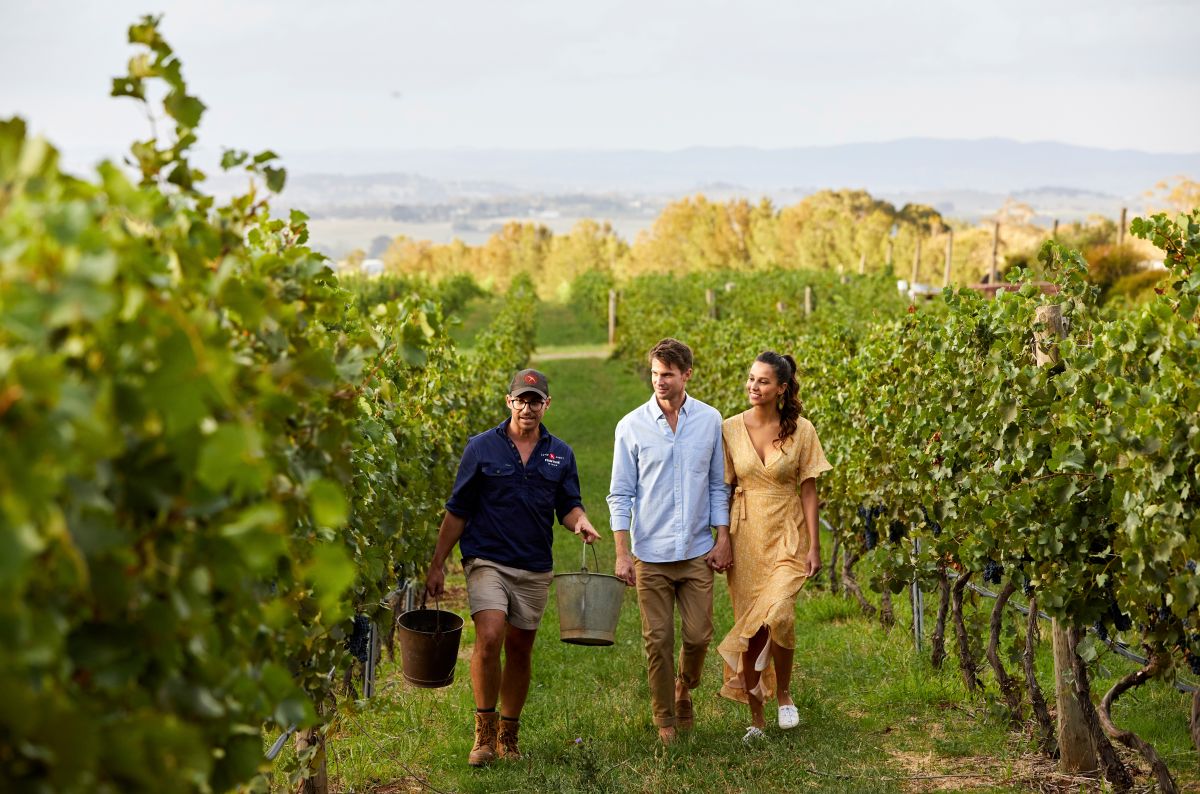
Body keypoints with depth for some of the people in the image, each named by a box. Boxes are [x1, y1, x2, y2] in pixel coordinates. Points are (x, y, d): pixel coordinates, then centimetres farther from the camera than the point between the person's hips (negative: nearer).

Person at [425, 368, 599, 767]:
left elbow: (569, 505, 9)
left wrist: (581, 521, -16)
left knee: (520, 649, 9)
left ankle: (508, 735, 22)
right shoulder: (482, 447, 0)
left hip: (536, 568, 3)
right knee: (490, 637, -20)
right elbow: (457, 511, 2)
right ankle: (484, 730, -6)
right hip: (487, 561, -3)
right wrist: (437, 565, 1)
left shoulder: (560, 454, 8)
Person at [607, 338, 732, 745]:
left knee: (698, 635, 1)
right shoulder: (632, 426, -2)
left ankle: (684, 689, 31)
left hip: (697, 551, 1)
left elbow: (718, 485, 9)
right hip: (651, 554, -1)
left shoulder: (709, 420, 3)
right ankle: (665, 719, 17)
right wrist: (622, 553, -6)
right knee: (658, 640, 2)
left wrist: (723, 539, 2)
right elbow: (621, 494, 0)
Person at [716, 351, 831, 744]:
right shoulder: (731, 429, 1)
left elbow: (808, 491, 0)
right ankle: (756, 718, 12)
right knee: (748, 624, 2)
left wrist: (814, 546, -4)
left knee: (777, 613, -21)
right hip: (745, 536, 2)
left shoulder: (801, 431, -2)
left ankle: (784, 693, 5)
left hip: (787, 536, -2)